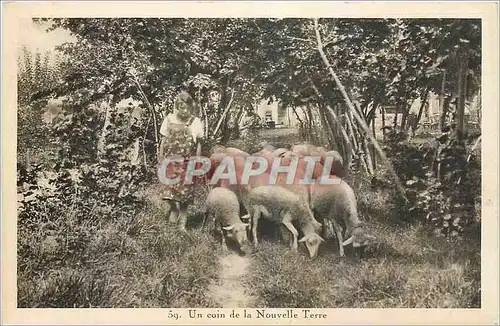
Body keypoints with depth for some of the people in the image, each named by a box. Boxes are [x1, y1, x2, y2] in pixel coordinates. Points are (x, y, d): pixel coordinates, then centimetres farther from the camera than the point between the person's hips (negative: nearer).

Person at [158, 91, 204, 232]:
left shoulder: (196, 122, 0)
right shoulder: (169, 120, 1)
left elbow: (198, 144, 5)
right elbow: (164, 141, 8)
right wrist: (160, 159, 6)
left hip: (188, 162, 0)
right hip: (171, 160, 0)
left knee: (185, 193, 4)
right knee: (170, 188, -13)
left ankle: (182, 223, 18)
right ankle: (173, 209, 17)